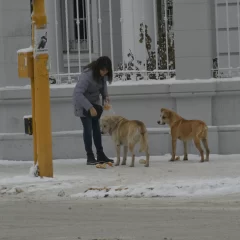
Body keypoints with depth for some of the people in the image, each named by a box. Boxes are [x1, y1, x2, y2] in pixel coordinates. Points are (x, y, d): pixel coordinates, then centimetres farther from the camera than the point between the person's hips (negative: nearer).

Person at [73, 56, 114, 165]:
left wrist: (105, 96, -8)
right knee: (88, 128, -10)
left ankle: (100, 155, 9)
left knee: (96, 127, 6)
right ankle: (90, 157, -8)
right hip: (83, 104, -7)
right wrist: (90, 107, -40)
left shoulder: (103, 75, -10)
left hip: (95, 102, 7)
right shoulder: (87, 75, -33)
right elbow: (77, 93, -37)